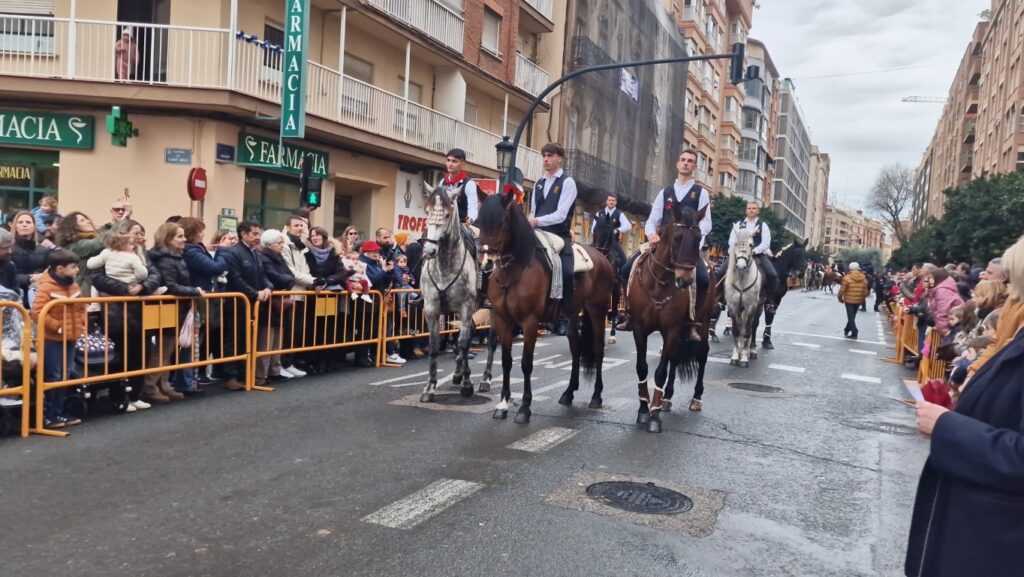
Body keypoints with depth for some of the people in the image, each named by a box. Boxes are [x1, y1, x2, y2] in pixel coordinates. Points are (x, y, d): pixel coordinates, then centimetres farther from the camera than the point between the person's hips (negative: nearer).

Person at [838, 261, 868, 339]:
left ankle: (854, 333, -7)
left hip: (849, 300, -5)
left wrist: (840, 297, 4)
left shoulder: (847, 278, -13)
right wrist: (862, 299, 19)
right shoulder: (864, 278, 2)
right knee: (853, 316, 18)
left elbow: (842, 290, -12)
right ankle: (847, 330, 31)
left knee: (850, 317, 1)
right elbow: (865, 291, 5)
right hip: (858, 300, 5)